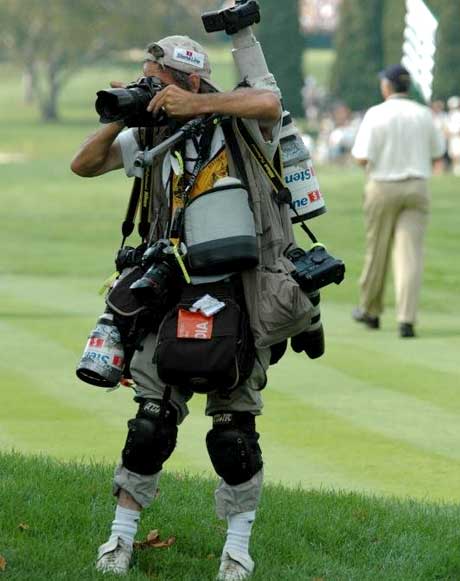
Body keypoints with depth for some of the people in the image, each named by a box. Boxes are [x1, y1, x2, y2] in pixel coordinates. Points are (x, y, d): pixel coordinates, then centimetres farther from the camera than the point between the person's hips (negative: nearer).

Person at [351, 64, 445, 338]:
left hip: (383, 188, -2)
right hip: (417, 189, 2)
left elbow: (362, 158, -14)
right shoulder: (424, 115, 2)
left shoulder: (376, 114, -9)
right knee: (410, 254, -4)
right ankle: (407, 320, -14)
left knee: (377, 251, 13)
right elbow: (437, 153, 11)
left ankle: (371, 311, 28)